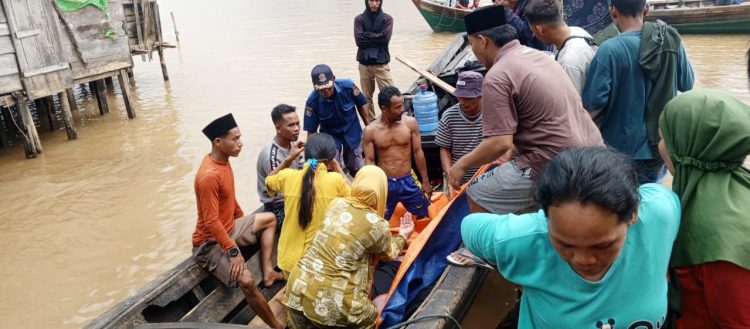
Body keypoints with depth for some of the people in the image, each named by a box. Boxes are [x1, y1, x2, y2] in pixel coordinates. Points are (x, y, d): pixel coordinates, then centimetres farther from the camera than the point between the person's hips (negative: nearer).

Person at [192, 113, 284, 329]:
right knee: (247, 281, -27)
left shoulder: (223, 160, 0)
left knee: (270, 219, 21)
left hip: (230, 227, 10)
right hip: (210, 242, -10)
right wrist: (233, 251, -26)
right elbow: (211, 223, -28)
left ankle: (268, 273, 16)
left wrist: (243, 219, 24)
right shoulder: (209, 176, -30)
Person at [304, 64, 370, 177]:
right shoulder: (312, 101, -28)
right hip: (330, 134, -1)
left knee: (355, 168, 10)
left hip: (352, 131, 1)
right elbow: (311, 131, -17)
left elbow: (360, 105, -6)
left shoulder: (348, 86, -27)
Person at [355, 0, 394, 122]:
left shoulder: (387, 19, 1)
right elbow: (359, 40, -9)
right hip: (364, 63, 1)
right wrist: (376, 38, -9)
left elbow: (385, 39, -12)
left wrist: (367, 35, -8)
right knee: (367, 96, 10)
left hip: (381, 63, -1)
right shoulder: (359, 19, 2)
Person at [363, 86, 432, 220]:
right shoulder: (371, 130, -10)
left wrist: (425, 181, 3)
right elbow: (370, 161, -4)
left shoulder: (410, 123, -8)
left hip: (407, 182, 1)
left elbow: (418, 152, 0)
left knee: (424, 216, 13)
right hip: (384, 184, -1)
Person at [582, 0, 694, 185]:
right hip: (662, 145, 5)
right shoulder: (672, 41, -3)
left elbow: (593, 101, -22)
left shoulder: (610, 49, -21)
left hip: (623, 150, -5)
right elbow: (687, 84, 10)